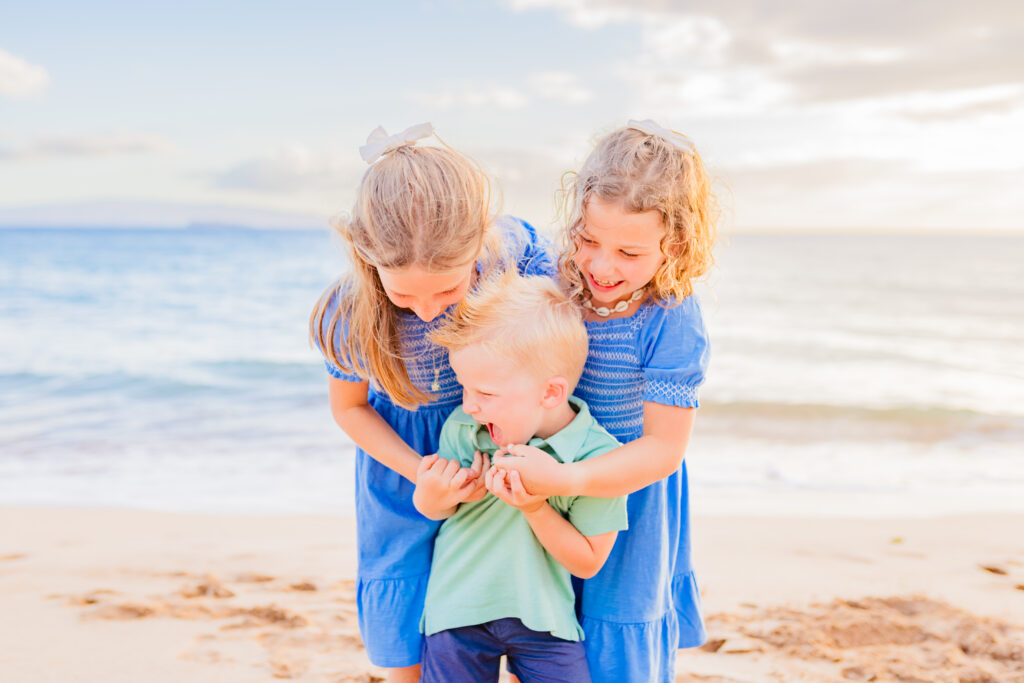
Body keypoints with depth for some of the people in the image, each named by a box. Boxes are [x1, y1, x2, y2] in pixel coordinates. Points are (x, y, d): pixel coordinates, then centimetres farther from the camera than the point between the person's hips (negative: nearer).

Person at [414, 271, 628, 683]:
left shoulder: (599, 456, -19)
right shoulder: (460, 428, -11)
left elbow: (588, 562, -11)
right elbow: (436, 509, 4)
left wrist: (535, 509, -26)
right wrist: (430, 499, -21)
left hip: (544, 616, -1)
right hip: (459, 611, 2)